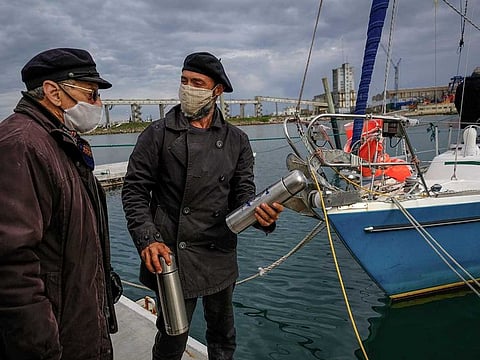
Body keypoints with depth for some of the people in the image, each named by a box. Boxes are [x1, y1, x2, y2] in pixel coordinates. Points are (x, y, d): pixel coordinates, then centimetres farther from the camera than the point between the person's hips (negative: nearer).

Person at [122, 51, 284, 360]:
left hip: (221, 258, 3)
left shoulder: (236, 141, 4)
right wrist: (147, 239, -15)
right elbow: (135, 190, -3)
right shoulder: (158, 134, -3)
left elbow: (243, 194, 2)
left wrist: (261, 214, -20)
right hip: (171, 257, -3)